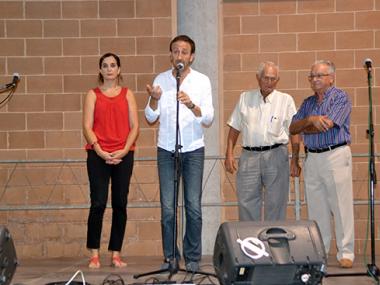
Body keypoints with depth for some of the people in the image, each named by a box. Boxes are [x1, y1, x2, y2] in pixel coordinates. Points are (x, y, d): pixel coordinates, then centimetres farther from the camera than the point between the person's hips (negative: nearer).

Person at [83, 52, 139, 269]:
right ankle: (94, 254, 0)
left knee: (120, 204, 2)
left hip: (124, 155, 1)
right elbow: (87, 127, 1)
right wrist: (100, 151, -12)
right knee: (98, 204, -7)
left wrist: (124, 150, -9)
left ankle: (116, 254, 8)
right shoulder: (93, 94, 8)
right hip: (98, 155, -1)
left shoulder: (127, 94, 11)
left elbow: (134, 126, 5)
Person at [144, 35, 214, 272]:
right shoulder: (161, 80, 3)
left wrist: (191, 104, -25)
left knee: (194, 207, -1)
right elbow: (151, 118, 1)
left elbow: (209, 119, -7)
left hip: (193, 150, -1)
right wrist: (154, 99, -18)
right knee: (168, 207, 1)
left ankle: (193, 258, 9)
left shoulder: (202, 81, -1)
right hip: (166, 150, 1)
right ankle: (170, 257, 11)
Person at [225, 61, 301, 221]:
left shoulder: (286, 100, 5)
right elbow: (234, 128, 13)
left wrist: (295, 160, -4)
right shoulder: (245, 98, 11)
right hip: (249, 156, 2)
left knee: (276, 203, 2)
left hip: (276, 156, -2)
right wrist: (229, 154, 4)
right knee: (247, 203, 2)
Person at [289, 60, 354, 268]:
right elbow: (293, 127, 6)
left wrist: (304, 128, 1)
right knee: (316, 208, 8)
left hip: (335, 156, -6)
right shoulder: (308, 103, 17)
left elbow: (327, 124, -15)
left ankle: (346, 253, 0)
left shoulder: (340, 98, -3)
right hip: (312, 158, 6)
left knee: (341, 206, -5)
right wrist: (310, 120, -13)